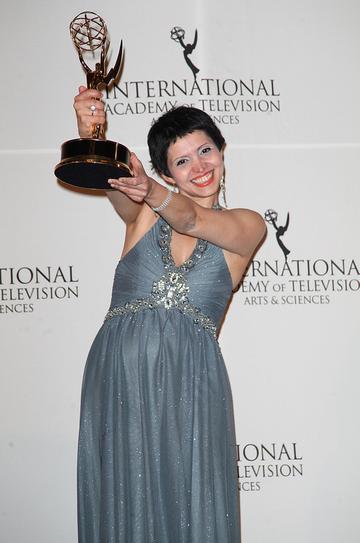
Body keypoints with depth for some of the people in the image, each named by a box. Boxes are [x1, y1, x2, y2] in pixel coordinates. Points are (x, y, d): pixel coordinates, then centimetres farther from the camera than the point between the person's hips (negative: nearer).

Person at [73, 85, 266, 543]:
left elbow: (189, 219, -15)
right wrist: (92, 133, -35)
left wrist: (154, 194, -36)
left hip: (189, 383, -1)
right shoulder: (143, 213, 9)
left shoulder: (247, 226, 7)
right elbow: (110, 178, -14)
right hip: (118, 373, 1)